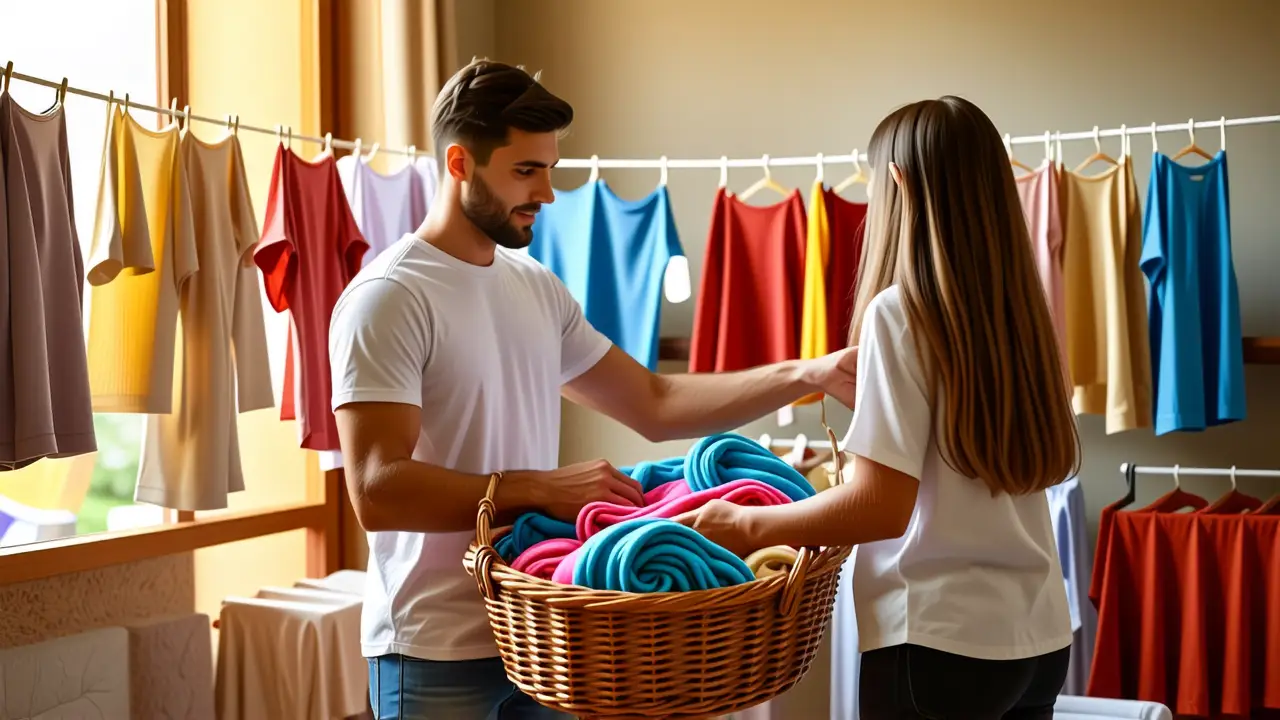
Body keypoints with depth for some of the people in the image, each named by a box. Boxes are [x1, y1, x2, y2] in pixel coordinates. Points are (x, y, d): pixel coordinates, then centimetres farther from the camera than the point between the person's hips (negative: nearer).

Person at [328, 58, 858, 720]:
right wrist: (541, 488, -25)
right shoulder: (389, 298, -13)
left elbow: (655, 405, 10)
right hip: (438, 653, -6)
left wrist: (806, 375, 2)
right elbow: (376, 490, -21)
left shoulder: (539, 288, 9)